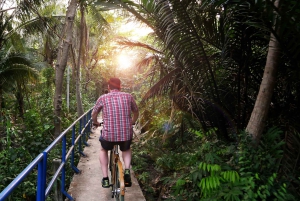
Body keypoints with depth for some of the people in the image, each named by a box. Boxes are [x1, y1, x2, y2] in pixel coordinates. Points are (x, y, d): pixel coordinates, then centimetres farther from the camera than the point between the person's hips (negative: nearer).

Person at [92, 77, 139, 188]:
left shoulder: (103, 98, 2)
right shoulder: (128, 96, 5)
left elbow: (94, 114, 16)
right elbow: (136, 113, 19)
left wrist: (96, 123, 37)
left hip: (108, 134, -1)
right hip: (126, 134, 1)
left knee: (103, 150, 31)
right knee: (126, 150, 33)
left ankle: (105, 178, 22)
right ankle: (127, 170, 10)